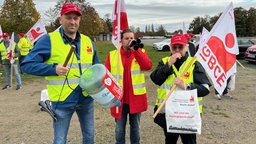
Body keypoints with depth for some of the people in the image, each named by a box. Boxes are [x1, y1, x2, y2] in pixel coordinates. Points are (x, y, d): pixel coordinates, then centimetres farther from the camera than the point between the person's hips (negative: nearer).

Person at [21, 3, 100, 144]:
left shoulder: (87, 41, 6)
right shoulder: (49, 40, -10)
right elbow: (27, 65, -11)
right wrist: (53, 69, -23)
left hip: (86, 99, 5)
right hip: (62, 102, -4)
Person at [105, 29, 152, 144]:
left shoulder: (140, 52, 1)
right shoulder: (112, 55, 1)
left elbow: (148, 66, -18)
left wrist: (135, 50, -20)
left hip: (136, 98, 0)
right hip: (119, 99, 0)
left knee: (135, 127, 17)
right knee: (119, 129, 13)